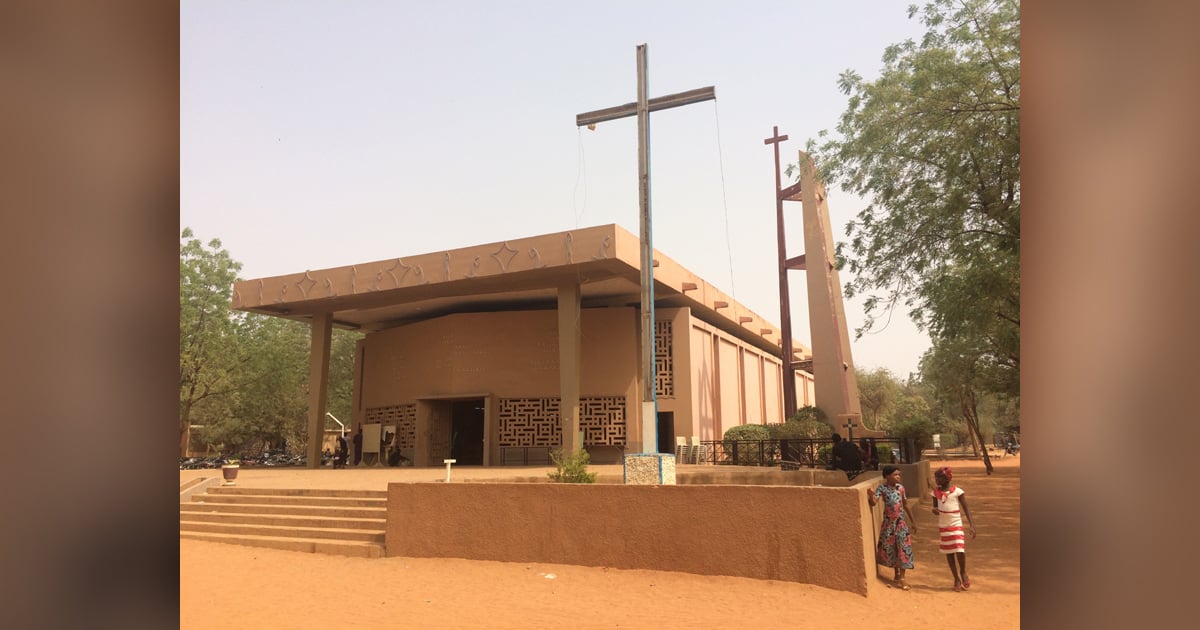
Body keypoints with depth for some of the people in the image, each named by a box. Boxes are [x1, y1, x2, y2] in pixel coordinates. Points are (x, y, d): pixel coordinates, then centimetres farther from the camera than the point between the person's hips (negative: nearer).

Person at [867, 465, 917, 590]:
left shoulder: (900, 487, -3)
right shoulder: (882, 488, -12)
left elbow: (906, 505, 8)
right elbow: (873, 503, -23)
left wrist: (913, 521, 13)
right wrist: (870, 496, -46)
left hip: (901, 522, 2)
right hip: (888, 522, -1)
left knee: (903, 549, -2)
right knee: (890, 548, 8)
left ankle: (901, 578, 5)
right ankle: (896, 575, 24)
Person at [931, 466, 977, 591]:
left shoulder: (957, 491, -10)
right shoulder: (936, 492, 1)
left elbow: (966, 509, -8)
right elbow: (935, 507, 8)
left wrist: (972, 525, -17)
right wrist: (934, 510, -18)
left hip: (956, 525, -4)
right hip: (943, 526, 4)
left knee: (960, 551, -12)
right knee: (949, 553, 9)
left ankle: (963, 573, 18)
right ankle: (956, 579, 22)